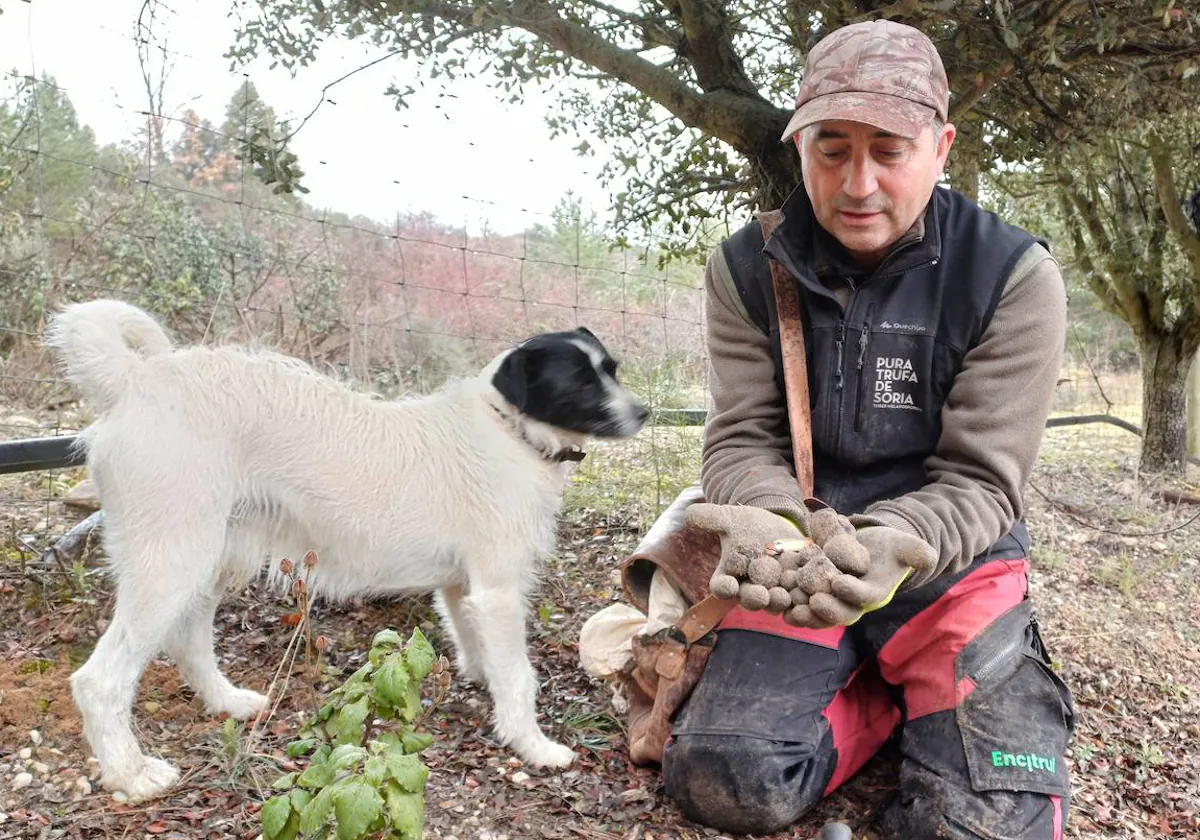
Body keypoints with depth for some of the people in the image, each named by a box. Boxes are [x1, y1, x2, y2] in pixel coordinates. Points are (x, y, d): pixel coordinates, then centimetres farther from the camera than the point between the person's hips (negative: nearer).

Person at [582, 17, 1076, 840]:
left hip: (950, 563, -1)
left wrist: (890, 546, -34)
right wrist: (766, 520, -29)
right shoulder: (748, 270, -5)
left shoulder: (1013, 276, -11)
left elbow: (977, 481, -12)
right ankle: (881, 692, 12)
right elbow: (742, 441, -5)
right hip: (803, 559, 2)